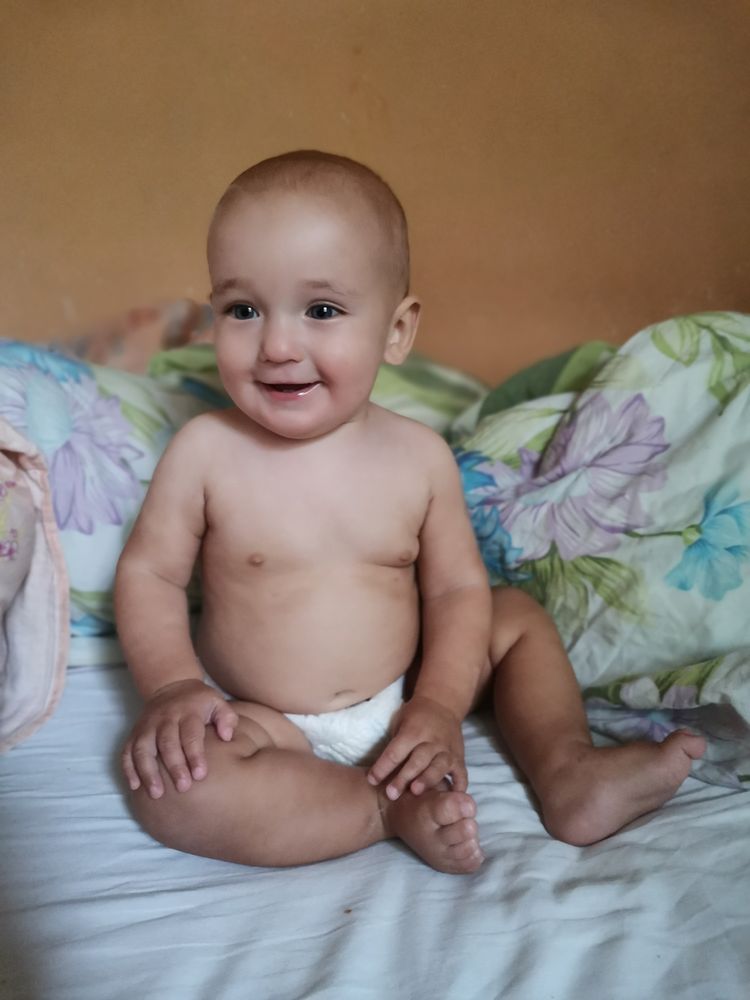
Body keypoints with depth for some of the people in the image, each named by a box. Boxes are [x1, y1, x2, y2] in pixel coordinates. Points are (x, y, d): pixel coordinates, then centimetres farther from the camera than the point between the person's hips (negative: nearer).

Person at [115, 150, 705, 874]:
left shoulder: (420, 456, -8)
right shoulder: (205, 451, -13)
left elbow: (458, 588, -3)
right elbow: (149, 573, -5)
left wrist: (439, 705, -16)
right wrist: (173, 686, -20)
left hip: (399, 699, 3)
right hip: (263, 722, -2)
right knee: (169, 784, -31)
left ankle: (566, 772, 0)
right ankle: (391, 810, -22)